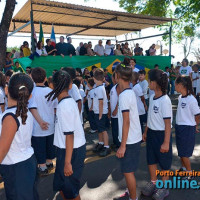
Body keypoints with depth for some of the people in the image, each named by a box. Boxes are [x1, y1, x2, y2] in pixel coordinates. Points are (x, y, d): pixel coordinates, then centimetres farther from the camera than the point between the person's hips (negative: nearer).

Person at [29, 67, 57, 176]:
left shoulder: (32, 91, -14)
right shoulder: (51, 91, -1)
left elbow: (33, 109, -24)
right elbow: (55, 107, 3)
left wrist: (40, 121, -24)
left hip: (38, 128, -5)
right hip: (51, 126, 5)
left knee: (39, 148, 10)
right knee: (49, 145, 20)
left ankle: (43, 168, 21)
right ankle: (49, 164, 36)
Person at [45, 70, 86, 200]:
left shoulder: (64, 106, -22)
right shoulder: (69, 101, 6)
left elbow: (69, 135, -23)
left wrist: (67, 162, -19)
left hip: (71, 150, -9)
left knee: (69, 189, 8)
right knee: (60, 184, 22)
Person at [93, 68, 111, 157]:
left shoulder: (100, 88, -20)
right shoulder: (97, 87, 8)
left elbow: (101, 103, -20)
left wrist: (100, 115, -17)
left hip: (101, 113, -9)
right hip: (97, 112, 9)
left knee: (103, 130, -3)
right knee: (99, 129, 19)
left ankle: (106, 147, 6)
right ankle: (100, 143, 33)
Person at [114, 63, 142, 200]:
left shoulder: (124, 95, -21)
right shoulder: (130, 92, 6)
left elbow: (126, 122, -22)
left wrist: (123, 145, -19)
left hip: (129, 140, -9)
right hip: (134, 138, 10)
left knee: (128, 171, 5)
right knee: (129, 170, 24)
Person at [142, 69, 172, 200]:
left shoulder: (165, 100, -21)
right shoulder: (152, 98, 3)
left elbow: (168, 123, -20)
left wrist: (166, 142, -19)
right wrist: (146, 131, 15)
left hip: (162, 135, -8)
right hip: (151, 133, 8)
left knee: (164, 163, 11)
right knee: (151, 160, 19)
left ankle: (164, 187, 31)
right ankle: (153, 183, 40)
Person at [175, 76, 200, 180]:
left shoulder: (191, 99, -20)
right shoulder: (180, 97, 2)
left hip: (187, 129, -7)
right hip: (179, 127, 7)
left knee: (184, 153, 4)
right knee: (180, 151, 19)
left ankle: (189, 173, 24)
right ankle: (183, 168, 40)